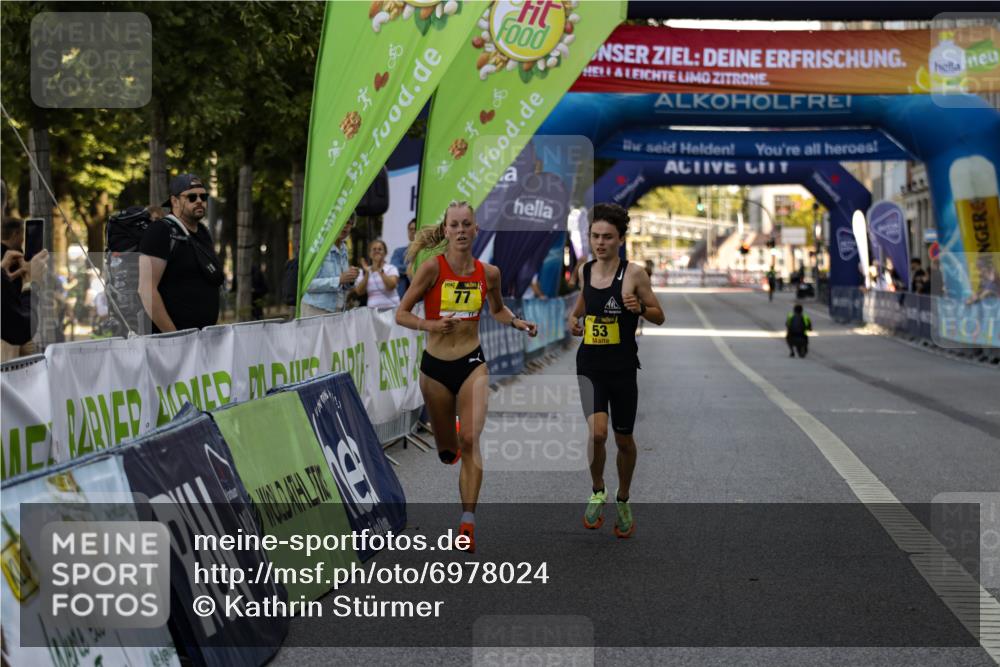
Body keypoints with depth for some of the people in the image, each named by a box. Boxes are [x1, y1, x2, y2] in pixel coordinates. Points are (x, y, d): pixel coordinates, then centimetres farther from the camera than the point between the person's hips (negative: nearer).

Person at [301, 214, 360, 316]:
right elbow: (308, 283, -18)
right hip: (316, 311, -7)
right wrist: (339, 280, -21)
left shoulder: (343, 249, 12)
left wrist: (350, 280, -1)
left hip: (338, 311, 7)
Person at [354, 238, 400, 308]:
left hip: (391, 308, -2)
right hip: (372, 309, 2)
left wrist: (380, 271, -22)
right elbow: (359, 292, -2)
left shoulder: (391, 269, 1)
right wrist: (367, 274, -12)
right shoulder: (364, 272, 10)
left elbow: (391, 286, -16)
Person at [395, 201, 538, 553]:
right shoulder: (433, 267, -10)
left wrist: (516, 322, 1)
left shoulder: (488, 272, 0)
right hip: (435, 367, -1)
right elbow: (401, 314, -7)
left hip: (472, 365, 1)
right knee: (446, 451, 11)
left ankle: (467, 522, -18)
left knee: (470, 442, -17)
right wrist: (431, 325, -24)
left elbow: (497, 309, 21)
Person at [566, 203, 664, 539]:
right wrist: (573, 319, 2)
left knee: (623, 439, 10)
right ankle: (598, 492, 9)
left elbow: (659, 316, -3)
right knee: (597, 432, -17)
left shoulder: (634, 273, -10)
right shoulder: (584, 271, 1)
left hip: (623, 368, -1)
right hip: (590, 365, 1)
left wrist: (639, 308, -22)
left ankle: (623, 501, 34)